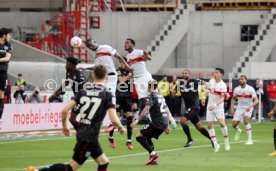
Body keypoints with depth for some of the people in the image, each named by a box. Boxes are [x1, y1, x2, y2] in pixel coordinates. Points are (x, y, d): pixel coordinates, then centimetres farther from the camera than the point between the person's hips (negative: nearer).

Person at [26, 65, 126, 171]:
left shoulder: (83, 92, 6)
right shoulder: (107, 96, -10)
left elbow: (65, 110, -1)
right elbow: (114, 119, -18)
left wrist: (64, 126, 15)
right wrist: (121, 128, 3)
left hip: (82, 134, 7)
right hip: (90, 138, -7)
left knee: (103, 162, 18)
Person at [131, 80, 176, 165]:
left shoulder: (151, 96, -7)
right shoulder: (160, 96, 20)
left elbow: (147, 108, -22)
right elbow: (167, 110, 26)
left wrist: (137, 120, -28)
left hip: (157, 122, -9)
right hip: (164, 123, 9)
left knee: (139, 137, -7)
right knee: (147, 137, 23)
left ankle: (153, 153, -17)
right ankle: (153, 160, 15)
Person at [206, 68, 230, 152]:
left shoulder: (222, 85, -16)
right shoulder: (211, 81, 2)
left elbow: (222, 99, -25)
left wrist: (214, 105, -38)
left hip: (218, 107, -5)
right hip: (210, 106, 5)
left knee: (222, 123, -20)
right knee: (209, 125, -3)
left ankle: (226, 142, -2)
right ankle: (215, 144, 4)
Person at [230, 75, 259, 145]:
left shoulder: (250, 89, -17)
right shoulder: (236, 89, -4)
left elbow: (256, 101, -22)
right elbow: (233, 99, 13)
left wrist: (250, 106, -38)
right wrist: (232, 108, 0)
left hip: (248, 108, -4)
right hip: (240, 108, 4)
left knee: (246, 120, -28)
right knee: (234, 124, -4)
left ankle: (250, 139, -22)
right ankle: (238, 131, 36)